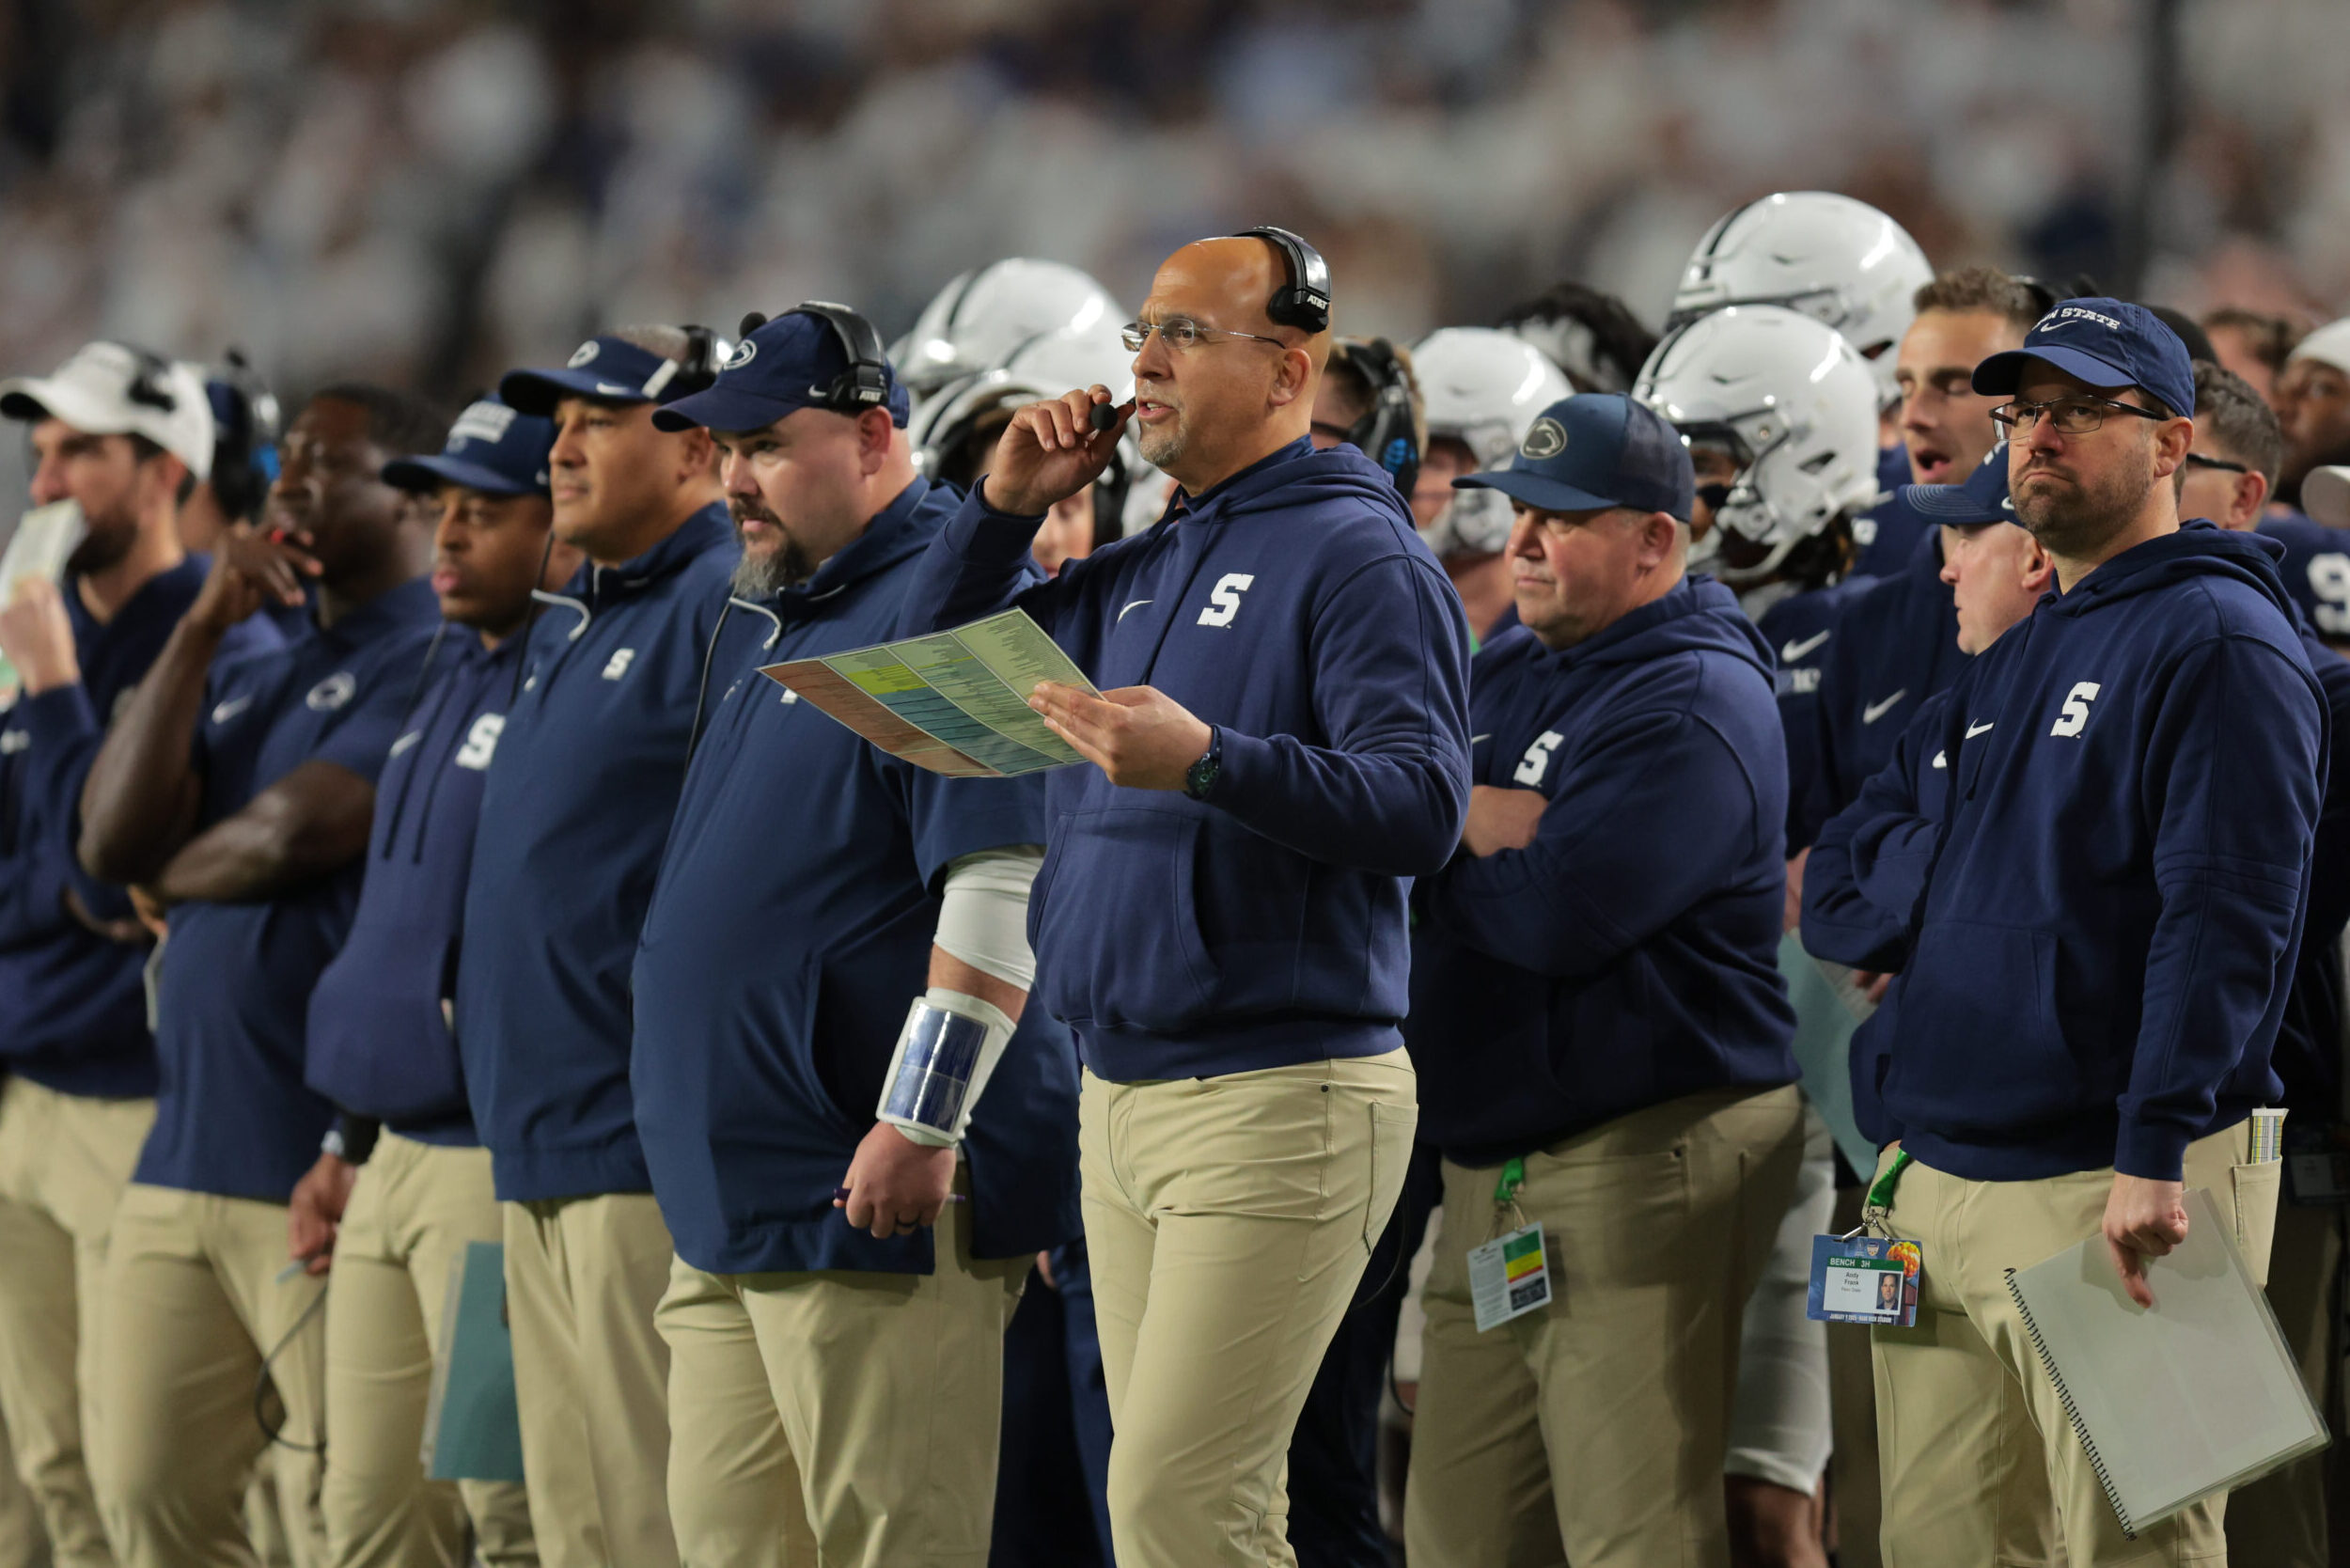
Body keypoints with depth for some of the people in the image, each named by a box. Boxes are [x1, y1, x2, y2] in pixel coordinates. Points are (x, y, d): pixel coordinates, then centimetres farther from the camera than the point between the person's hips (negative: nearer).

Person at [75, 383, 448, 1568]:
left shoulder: (431, 660, -6)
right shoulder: (243, 673, 20)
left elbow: (294, 833, -16)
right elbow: (113, 838, 5)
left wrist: (164, 881, 5)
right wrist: (202, 628, 1)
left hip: (323, 1159, -8)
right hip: (180, 1158, 8)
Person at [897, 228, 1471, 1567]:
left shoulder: (1357, 555, -7)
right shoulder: (1142, 572, 18)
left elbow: (1425, 806, -19)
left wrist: (1207, 761, -31)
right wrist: (1010, 503, 11)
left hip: (1279, 1096, -8)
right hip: (1118, 1101, 8)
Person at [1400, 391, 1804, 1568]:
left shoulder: (1696, 702, -11)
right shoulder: (1503, 672, 19)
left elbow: (1557, 914, -20)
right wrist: (1494, 825, -6)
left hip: (1644, 1160, -9)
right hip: (1491, 1163, 9)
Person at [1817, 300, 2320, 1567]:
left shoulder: (2217, 642, -8)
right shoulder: (2013, 654, 20)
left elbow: (2226, 915, -17)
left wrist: (2156, 1155, -24)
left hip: (2111, 1190, -9)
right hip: (1939, 1181, 9)